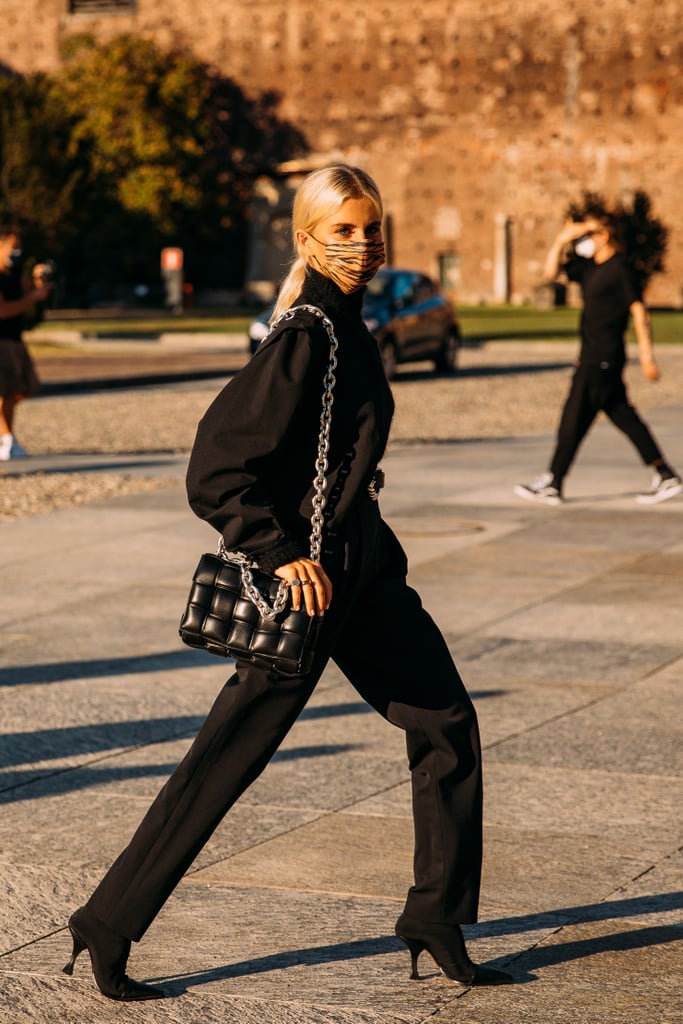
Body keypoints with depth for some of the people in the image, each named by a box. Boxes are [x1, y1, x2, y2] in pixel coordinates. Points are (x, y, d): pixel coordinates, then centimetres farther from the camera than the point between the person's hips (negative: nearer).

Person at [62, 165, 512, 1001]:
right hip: (309, 581, -9)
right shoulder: (304, 337, -18)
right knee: (227, 757, -1)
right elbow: (214, 470, -22)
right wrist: (281, 553, -22)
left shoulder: (348, 329, 10)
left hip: (361, 572, 9)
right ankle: (107, 930, 10)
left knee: (446, 724, 7)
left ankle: (437, 923, 18)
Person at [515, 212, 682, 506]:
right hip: (592, 357, 9)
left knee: (574, 419, -3)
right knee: (624, 417, 10)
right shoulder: (589, 267, 12)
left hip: (603, 358, -9)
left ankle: (551, 485, 4)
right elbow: (552, 272, 17)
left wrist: (646, 356, -19)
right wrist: (562, 240, 2)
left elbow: (639, 311, -15)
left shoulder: (619, 269, -13)